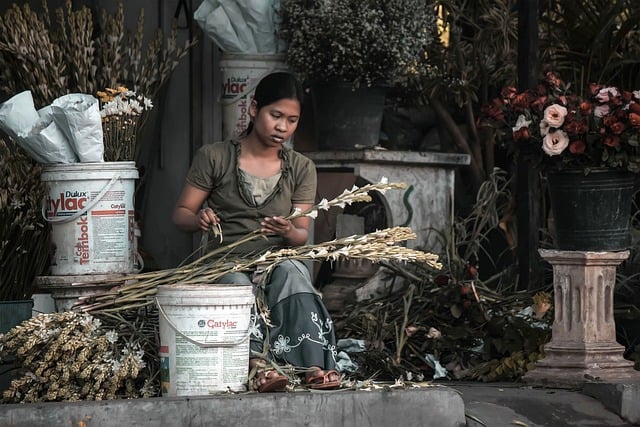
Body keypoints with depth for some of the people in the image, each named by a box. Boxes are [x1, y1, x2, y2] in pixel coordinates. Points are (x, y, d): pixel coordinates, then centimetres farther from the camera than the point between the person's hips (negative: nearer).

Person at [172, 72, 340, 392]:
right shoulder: (214, 157, 5)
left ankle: (311, 364, -51)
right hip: (226, 264, -1)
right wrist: (199, 219, -20)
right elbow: (180, 214, 5)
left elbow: (302, 235, 5)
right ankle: (258, 363, -59)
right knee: (237, 284, -37)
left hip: (278, 260, 2)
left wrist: (288, 233, -20)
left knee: (290, 272, -34)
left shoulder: (301, 169, 13)